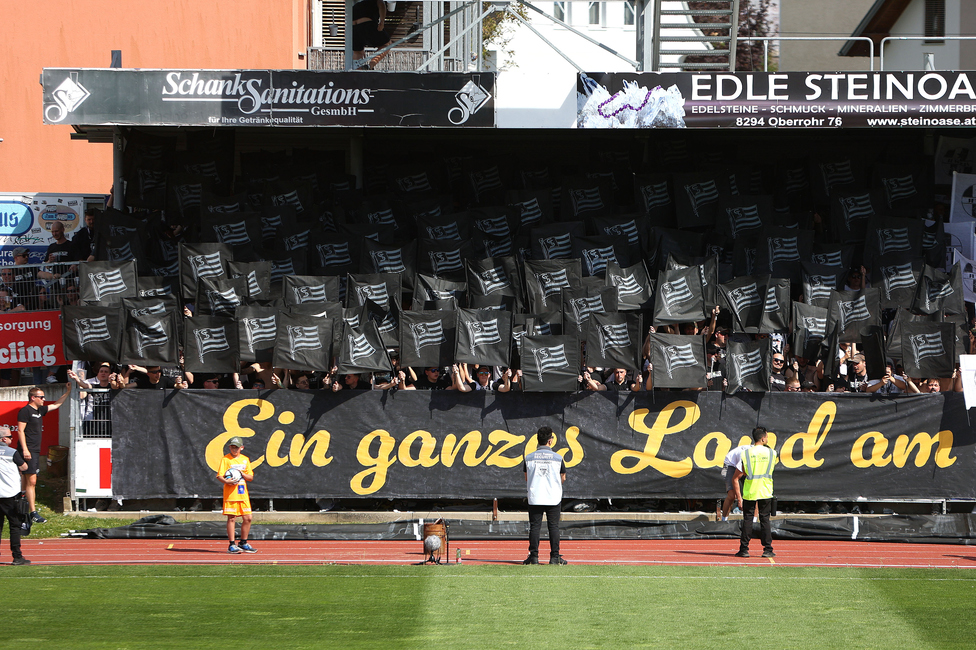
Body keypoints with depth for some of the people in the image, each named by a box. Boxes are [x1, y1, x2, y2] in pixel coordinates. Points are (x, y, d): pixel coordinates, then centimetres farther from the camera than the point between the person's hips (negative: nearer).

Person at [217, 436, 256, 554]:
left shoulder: (245, 459, 12)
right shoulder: (225, 459, -2)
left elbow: (251, 477, 12)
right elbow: (219, 475, -8)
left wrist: (242, 474, -8)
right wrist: (226, 481, -28)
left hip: (243, 493, 5)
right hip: (230, 493, -5)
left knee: (247, 518, 4)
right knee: (231, 518, -6)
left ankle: (243, 543, 18)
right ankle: (232, 545, -1)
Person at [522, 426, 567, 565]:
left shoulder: (529, 458, 0)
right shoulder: (557, 458, -3)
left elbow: (527, 478, 9)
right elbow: (563, 478, 7)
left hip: (534, 498, 1)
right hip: (554, 498, -1)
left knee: (535, 526, 4)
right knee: (553, 526, 5)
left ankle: (533, 556, 0)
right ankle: (555, 556, 3)